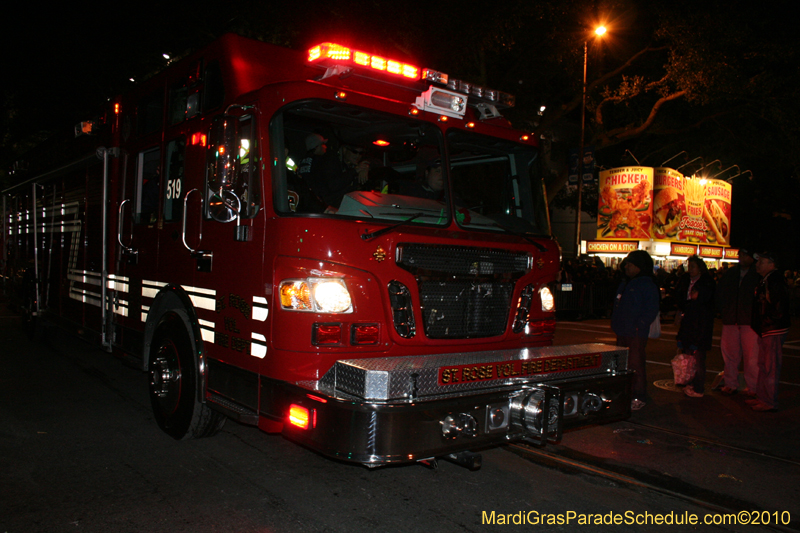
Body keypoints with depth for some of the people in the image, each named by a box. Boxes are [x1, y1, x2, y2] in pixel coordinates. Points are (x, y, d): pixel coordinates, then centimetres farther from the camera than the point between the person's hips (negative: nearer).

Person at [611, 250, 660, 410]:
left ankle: (639, 398, 3)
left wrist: (639, 325, -20)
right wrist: (615, 322, 16)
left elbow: (651, 310, -13)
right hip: (622, 332, 8)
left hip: (636, 333, -8)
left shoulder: (648, 285, -9)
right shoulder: (625, 283, 17)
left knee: (636, 364, -5)